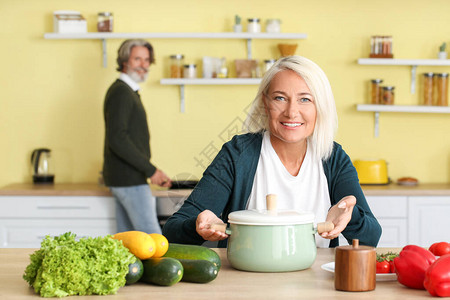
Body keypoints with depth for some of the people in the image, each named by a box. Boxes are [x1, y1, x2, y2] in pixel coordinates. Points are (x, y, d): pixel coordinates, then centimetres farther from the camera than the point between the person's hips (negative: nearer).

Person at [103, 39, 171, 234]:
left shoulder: (128, 92, 19)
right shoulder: (121, 92, -13)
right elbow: (117, 139, -22)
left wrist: (153, 173, 16)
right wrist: (151, 170, -21)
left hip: (123, 179, 10)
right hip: (130, 181, -10)